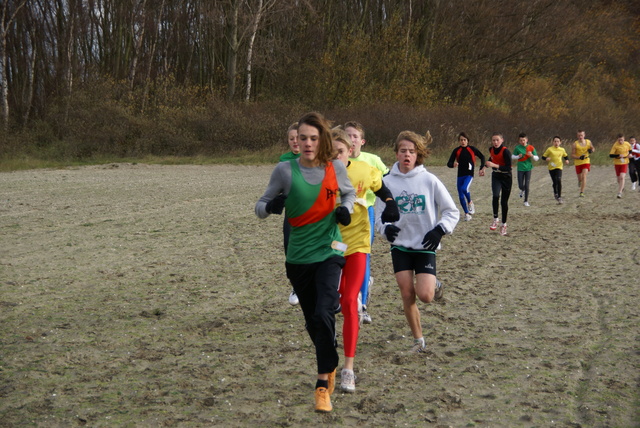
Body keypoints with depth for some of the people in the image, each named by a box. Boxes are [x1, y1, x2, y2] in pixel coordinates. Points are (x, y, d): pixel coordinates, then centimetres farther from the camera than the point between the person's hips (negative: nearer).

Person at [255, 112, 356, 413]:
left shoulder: (336, 168, -4)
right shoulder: (285, 170, -8)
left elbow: (349, 192, 16)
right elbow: (260, 206, -2)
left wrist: (346, 208, -6)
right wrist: (270, 205, -25)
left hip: (329, 252, -1)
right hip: (298, 257, 1)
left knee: (323, 314, -19)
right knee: (312, 321, 12)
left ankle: (323, 385, -11)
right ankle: (330, 366, 40)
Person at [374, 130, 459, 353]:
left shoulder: (429, 180, -4)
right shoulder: (387, 182, 0)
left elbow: (452, 211, 3)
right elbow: (379, 214, 8)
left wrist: (440, 230, -13)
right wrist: (385, 228, -13)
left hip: (425, 246, -2)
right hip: (400, 245, 2)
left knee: (425, 295, -14)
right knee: (407, 295, -3)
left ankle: (436, 284, 23)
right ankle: (418, 341, 16)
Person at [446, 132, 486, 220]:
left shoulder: (472, 149, -1)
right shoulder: (456, 151, 1)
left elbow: (482, 157, 13)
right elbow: (449, 163, -3)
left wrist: (482, 168, 6)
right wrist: (453, 164, -25)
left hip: (469, 174, -3)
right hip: (460, 175, 3)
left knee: (464, 188, -28)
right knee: (461, 196, 3)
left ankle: (470, 202, 1)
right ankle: (466, 214, 18)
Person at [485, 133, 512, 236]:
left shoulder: (506, 151, -21)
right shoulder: (491, 149, -3)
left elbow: (508, 168, -27)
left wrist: (495, 165, -35)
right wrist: (488, 163, 5)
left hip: (506, 178, -3)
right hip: (496, 176, 3)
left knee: (504, 201, 5)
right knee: (495, 196, -25)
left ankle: (504, 224, 20)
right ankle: (495, 219, -15)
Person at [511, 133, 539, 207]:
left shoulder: (531, 148, -3)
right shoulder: (517, 148, -4)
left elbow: (536, 159, 2)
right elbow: (512, 157, 7)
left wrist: (532, 155, -18)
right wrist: (518, 156, -12)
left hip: (528, 168, 0)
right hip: (520, 169, 0)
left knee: (527, 185, -4)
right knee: (520, 186, 1)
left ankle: (526, 201, 9)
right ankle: (522, 190, 39)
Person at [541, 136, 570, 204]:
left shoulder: (562, 150, 6)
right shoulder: (549, 149, -2)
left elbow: (565, 156, 24)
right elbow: (543, 157, 0)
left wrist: (567, 160, 4)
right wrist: (546, 158, -21)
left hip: (559, 167, 0)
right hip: (551, 168, 0)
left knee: (559, 181, -18)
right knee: (554, 182, 4)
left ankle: (559, 197, -12)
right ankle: (555, 193, 36)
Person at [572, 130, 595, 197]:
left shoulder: (588, 142, -1)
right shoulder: (575, 144, -9)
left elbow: (593, 148, 17)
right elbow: (572, 155, -8)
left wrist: (591, 150, -8)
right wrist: (579, 157, -25)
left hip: (586, 162, 0)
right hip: (578, 163, 0)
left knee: (584, 176, -17)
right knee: (580, 178, 10)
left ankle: (582, 192, -14)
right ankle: (580, 181, 51)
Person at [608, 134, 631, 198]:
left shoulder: (627, 144, -4)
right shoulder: (615, 145, -14)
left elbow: (630, 150, 18)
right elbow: (610, 155, -18)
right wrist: (618, 155, -30)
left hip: (625, 163, 0)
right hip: (617, 163, 0)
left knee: (622, 177, -17)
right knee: (619, 178, 11)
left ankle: (619, 192, -17)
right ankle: (622, 187, 44)